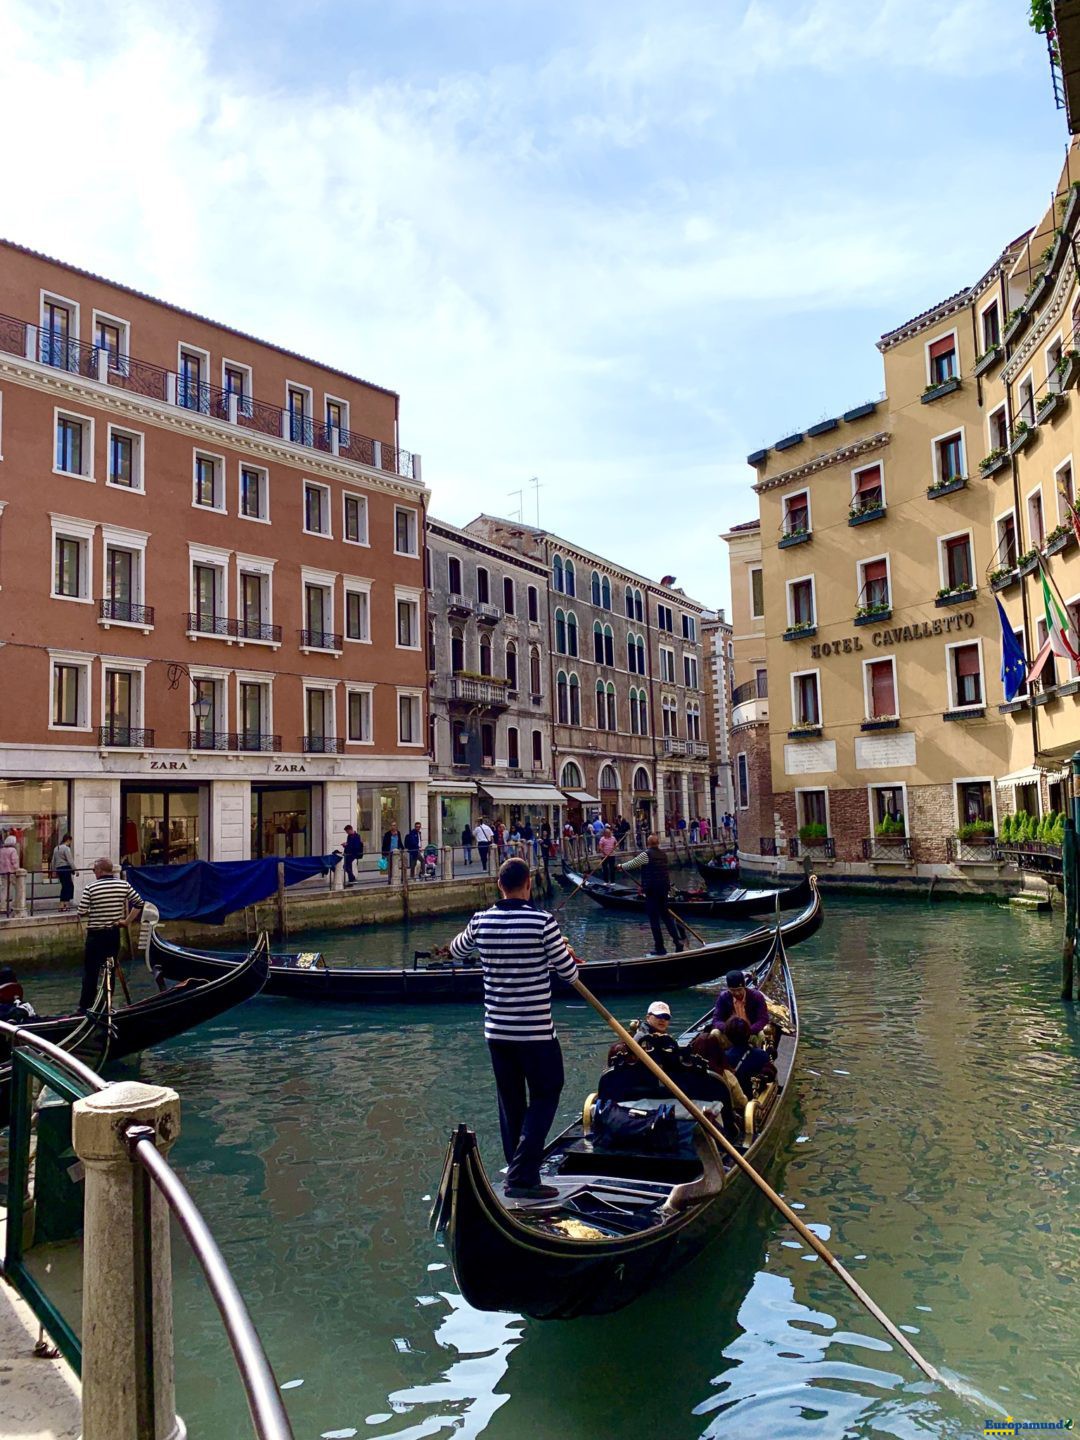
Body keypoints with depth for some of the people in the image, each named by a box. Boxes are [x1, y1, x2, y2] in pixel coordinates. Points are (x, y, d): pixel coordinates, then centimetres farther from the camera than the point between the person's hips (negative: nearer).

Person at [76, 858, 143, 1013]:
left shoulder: (91, 888, -12)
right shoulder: (124, 885, -3)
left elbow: (81, 914, -10)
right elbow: (139, 903, 1)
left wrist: (93, 912, 10)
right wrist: (127, 921, 7)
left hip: (95, 935, -3)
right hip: (114, 934, 3)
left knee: (90, 972, 4)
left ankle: (84, 1008, 6)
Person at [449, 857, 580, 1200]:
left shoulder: (480, 921, -3)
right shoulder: (542, 922, -17)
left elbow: (455, 951, 18)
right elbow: (569, 972, -8)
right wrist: (566, 953, 12)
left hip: (496, 1030, 5)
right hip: (535, 1032, -5)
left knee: (510, 1102, 16)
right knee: (544, 1097, 8)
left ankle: (518, 1174, 25)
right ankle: (522, 1177, 1)